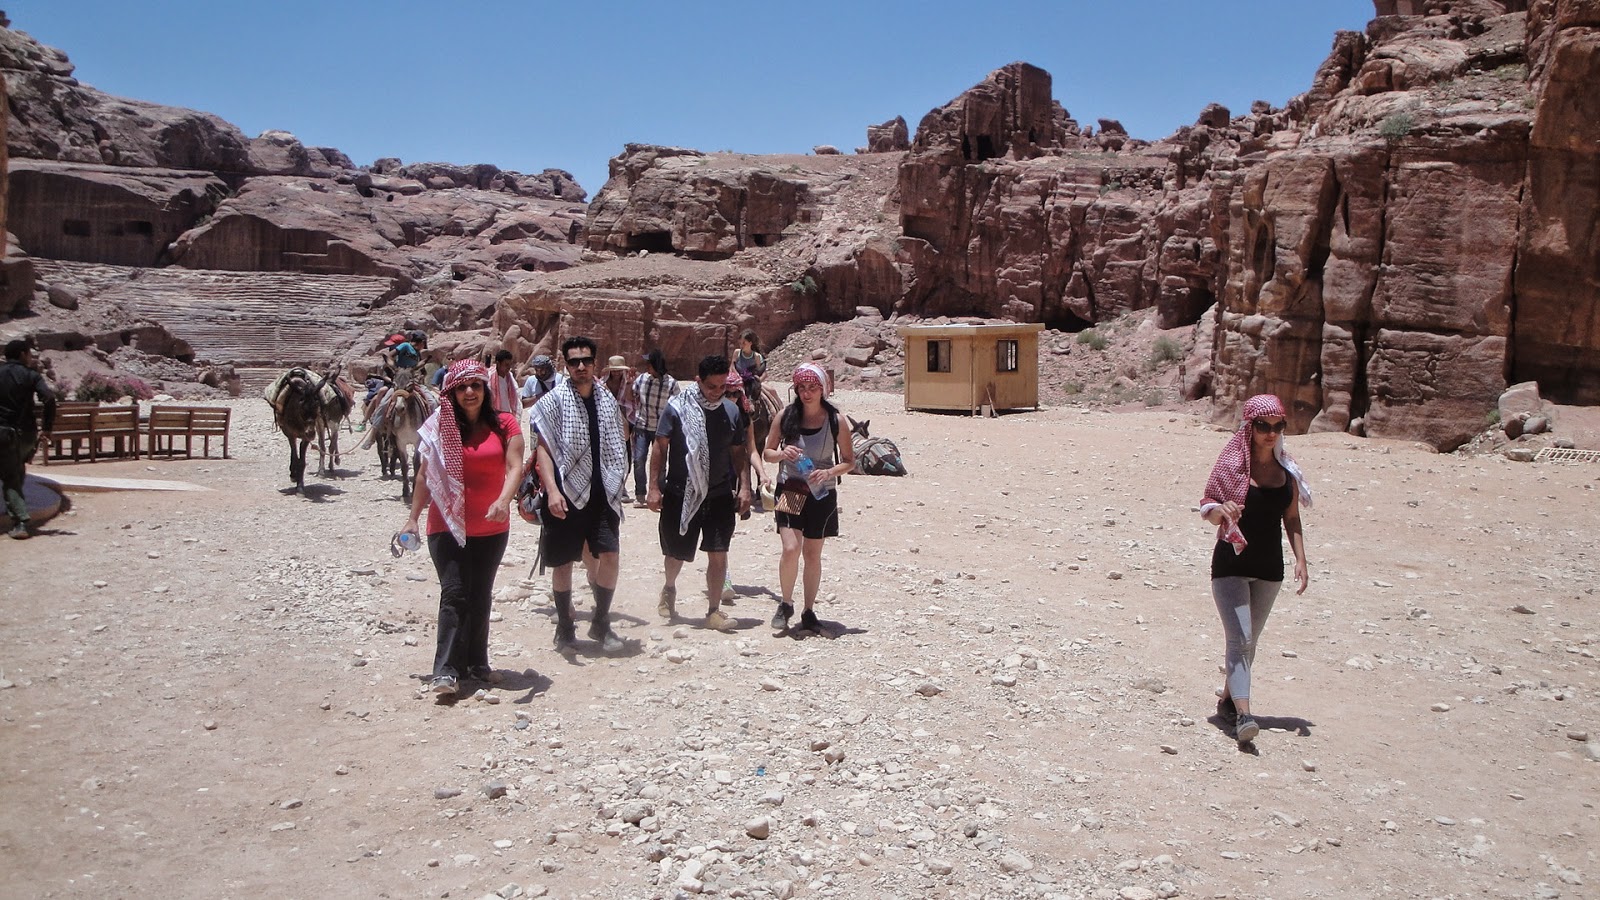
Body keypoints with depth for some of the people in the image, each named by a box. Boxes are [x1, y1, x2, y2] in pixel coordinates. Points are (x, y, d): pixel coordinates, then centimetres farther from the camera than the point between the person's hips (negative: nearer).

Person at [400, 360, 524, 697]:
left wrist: (504, 500, -32)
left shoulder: (504, 424, -3)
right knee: (454, 594, -9)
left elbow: (514, 466, -14)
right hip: (447, 526, -1)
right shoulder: (440, 427, 0)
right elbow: (425, 475, 5)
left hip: (491, 529, 1)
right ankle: (446, 670, -7)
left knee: (480, 597, 12)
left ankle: (476, 663, 24)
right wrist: (412, 519, 4)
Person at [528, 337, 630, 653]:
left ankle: (601, 623, 11)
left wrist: (617, 489, 18)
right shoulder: (554, 400, -4)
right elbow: (543, 448, -10)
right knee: (563, 562, 5)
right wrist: (552, 490, -21)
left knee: (609, 556, -6)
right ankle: (565, 628, 19)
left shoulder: (607, 400, 9)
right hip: (566, 494, -3)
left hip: (602, 494, 3)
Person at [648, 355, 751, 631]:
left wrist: (744, 487, 1)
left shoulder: (732, 411, 3)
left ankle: (714, 611, 9)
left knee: (718, 554, -2)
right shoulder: (677, 407, -7)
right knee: (676, 553, 12)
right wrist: (654, 487, -6)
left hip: (720, 496, 2)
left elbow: (739, 453, 10)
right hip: (681, 494, -2)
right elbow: (660, 448, -3)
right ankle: (669, 588, 43)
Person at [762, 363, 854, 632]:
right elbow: (767, 453, 4)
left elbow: (849, 461, 0)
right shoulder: (786, 415, -4)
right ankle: (786, 604, 8)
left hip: (820, 494, 0)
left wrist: (829, 472, -19)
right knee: (791, 549, -15)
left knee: (812, 554, 9)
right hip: (789, 491, 0)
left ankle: (809, 612, 24)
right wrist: (782, 453, -18)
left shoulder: (836, 420, -6)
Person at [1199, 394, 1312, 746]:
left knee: (1250, 641, 15)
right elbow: (1208, 507, -7)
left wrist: (1300, 559, 1)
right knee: (1240, 639, -13)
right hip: (1231, 565, -5)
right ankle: (1243, 714, -19)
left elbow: (1291, 519, 9)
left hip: (1269, 568, 5)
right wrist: (1221, 510, -30)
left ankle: (1228, 700, 30)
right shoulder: (1233, 463, -9)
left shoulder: (1286, 469, 3)